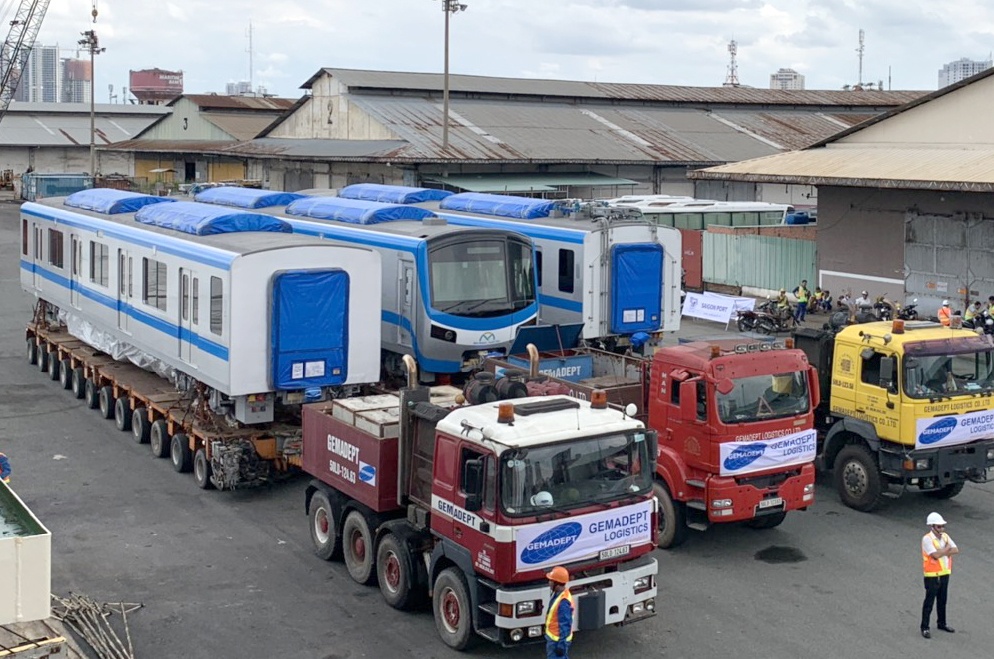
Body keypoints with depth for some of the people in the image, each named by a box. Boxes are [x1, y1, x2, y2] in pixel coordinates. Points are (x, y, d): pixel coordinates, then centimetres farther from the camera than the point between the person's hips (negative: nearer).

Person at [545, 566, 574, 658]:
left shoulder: (563, 602, -30)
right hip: (552, 637, 10)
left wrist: (561, 644, -23)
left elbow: (565, 625, -27)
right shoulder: (557, 594, 1)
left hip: (558, 640, -10)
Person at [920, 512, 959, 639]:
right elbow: (936, 555, -27)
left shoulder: (945, 536, 5)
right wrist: (947, 548, -11)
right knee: (929, 602, -1)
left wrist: (942, 552, -18)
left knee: (942, 600, 19)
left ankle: (942, 623, 34)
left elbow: (956, 550, -4)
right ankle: (924, 627, 6)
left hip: (945, 574, 7)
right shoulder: (927, 539, -17)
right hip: (932, 576, -7)